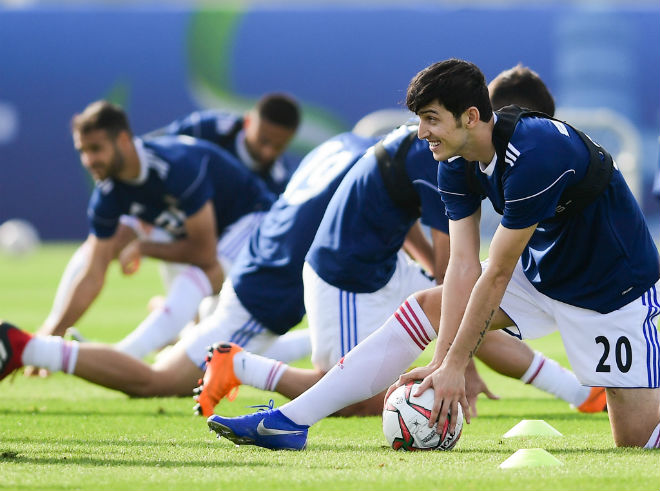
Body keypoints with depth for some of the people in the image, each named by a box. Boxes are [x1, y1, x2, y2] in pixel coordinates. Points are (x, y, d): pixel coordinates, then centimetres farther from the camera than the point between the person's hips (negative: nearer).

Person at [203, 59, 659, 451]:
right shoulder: (457, 163, -7)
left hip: (612, 286, -8)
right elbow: (464, 265, -11)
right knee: (424, 308, 0)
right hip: (542, 269, 8)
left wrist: (455, 365, -22)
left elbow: (497, 275, -27)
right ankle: (290, 421, -1)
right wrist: (442, 362, -19)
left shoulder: (532, 157, -32)